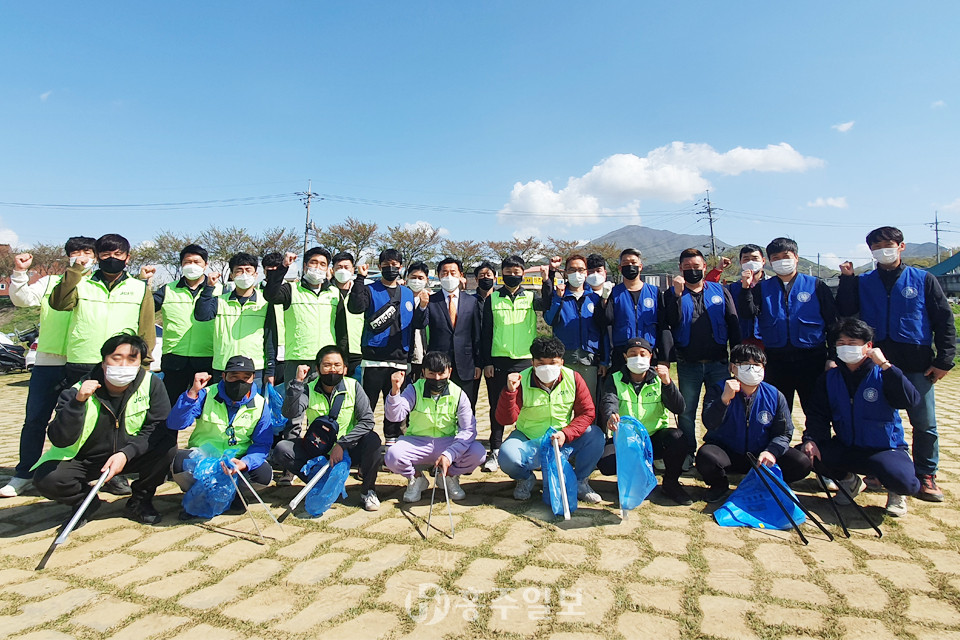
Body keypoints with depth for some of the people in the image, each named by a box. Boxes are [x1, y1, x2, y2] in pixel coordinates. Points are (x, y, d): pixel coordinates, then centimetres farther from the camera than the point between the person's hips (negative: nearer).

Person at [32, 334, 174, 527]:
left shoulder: (152, 384, -15)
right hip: (84, 460, 0)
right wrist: (77, 402, -38)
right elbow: (60, 440, -24)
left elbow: (159, 428, -17)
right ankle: (86, 501, 7)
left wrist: (126, 454, -29)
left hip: (130, 457, 0)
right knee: (46, 479, -27)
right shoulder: (77, 392, -17)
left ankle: (139, 502, -1)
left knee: (167, 449, -26)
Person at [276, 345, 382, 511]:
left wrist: (341, 444, -22)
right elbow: (290, 413, -21)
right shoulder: (309, 390, -4)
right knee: (281, 449, -19)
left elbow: (367, 421, -14)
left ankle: (367, 490, -4)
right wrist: (297, 382, -28)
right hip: (317, 452, 2)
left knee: (372, 440, -29)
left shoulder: (353, 387, -7)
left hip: (347, 451, -1)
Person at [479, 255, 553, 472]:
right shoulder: (492, 299, 8)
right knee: (497, 407, 6)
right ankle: (495, 451, 15)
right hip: (498, 361, 0)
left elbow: (548, 304, -13)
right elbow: (486, 332, 6)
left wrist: (547, 281, -25)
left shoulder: (531, 297, 9)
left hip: (525, 360, 0)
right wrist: (486, 361, 0)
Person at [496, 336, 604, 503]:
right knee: (507, 457, -31)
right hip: (529, 439, -2)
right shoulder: (521, 381, -15)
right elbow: (506, 419, -19)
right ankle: (526, 479, 7)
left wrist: (566, 434, -24)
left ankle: (579, 482, 2)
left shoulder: (573, 378, -8)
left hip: (565, 438, 2)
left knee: (596, 436, -23)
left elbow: (587, 412, -8)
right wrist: (509, 391, -36)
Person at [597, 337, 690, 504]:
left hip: (654, 438, 1)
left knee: (677, 436, -30)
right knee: (605, 464, -28)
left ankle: (670, 483, -5)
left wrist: (667, 383, -26)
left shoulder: (659, 380, 4)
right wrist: (610, 415, -45)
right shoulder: (615, 380, 1)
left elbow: (678, 409, -10)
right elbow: (608, 401, -20)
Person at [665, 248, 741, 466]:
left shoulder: (720, 291, 9)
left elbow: (733, 324, 8)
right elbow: (671, 322, -10)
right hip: (688, 365, -1)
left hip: (718, 363, 1)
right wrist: (678, 294, -18)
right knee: (686, 411, 5)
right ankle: (687, 453, 16)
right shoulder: (673, 293, 5)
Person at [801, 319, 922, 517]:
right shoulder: (829, 378, 1)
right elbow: (818, 415, -3)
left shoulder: (882, 375, -8)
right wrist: (810, 440, -22)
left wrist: (885, 365, -28)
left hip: (886, 450, -3)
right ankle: (848, 480, 12)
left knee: (903, 481, -34)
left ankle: (897, 492, 10)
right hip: (846, 450, 3)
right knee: (805, 454, -22)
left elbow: (911, 401, -27)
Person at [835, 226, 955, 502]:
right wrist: (846, 279, -6)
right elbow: (845, 311, -1)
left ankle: (925, 476, 17)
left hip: (917, 365, -1)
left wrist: (944, 360, -3)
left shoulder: (923, 279, 5)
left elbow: (944, 320, 4)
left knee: (925, 424, 3)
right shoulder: (863, 282, 9)